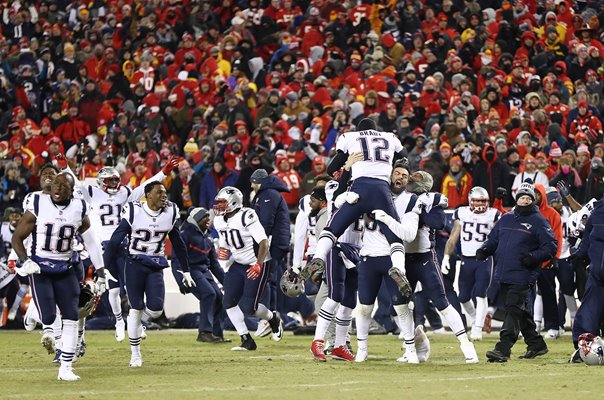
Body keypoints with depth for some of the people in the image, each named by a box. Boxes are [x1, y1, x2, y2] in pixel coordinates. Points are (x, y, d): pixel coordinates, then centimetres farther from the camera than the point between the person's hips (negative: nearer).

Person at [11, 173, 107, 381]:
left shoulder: (79, 210, -1)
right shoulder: (38, 205, -10)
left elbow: (92, 243, 9)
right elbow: (17, 237, -5)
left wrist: (100, 274, 9)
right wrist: (25, 261, -21)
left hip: (64, 270, 3)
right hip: (39, 268, -3)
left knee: (71, 317, -5)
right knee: (48, 316, -14)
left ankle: (66, 368, 2)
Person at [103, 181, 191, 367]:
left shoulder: (170, 213, 1)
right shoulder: (133, 211, -10)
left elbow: (178, 243, 14)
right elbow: (115, 240, -5)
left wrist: (186, 271, 18)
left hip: (156, 267, 3)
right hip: (135, 264, -3)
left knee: (156, 309, -12)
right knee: (136, 309, -1)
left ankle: (140, 312, 25)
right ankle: (135, 354, 12)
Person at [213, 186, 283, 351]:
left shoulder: (246, 217, -21)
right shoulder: (219, 221, 5)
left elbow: (263, 242, -25)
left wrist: (258, 264, -36)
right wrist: (221, 251, -8)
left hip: (257, 265, -8)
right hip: (238, 265, 8)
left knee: (248, 307, -12)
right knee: (229, 302, -5)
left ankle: (273, 319, 21)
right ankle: (247, 341, 3)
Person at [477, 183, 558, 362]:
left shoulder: (538, 221, -1)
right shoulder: (506, 219, 17)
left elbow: (551, 246, -5)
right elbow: (493, 239, 23)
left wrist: (534, 257, -20)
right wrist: (484, 250, 2)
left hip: (522, 276, -7)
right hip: (503, 276, 7)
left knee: (513, 310, -14)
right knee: (521, 312, 14)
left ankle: (503, 349, -22)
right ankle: (536, 344, 26)